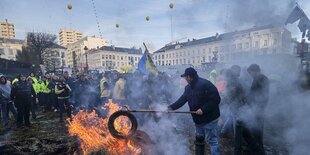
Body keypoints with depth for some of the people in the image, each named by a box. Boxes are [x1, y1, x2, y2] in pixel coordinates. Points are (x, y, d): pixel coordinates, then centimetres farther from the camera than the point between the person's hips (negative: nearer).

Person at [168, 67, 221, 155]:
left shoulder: (205, 84, -21)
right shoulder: (188, 88, 5)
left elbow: (216, 99, -22)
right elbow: (182, 100, 4)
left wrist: (203, 109, -25)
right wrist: (171, 107, -7)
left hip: (210, 118, -8)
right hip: (198, 119, 8)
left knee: (212, 140, 1)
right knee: (199, 139, 21)